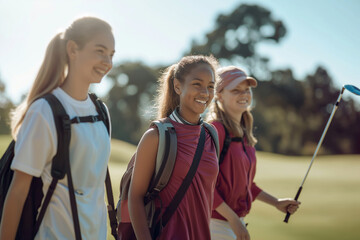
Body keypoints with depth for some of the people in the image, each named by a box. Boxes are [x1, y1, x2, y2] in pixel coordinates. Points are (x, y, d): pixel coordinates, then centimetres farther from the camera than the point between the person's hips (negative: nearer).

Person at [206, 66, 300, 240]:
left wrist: (276, 203, 18)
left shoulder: (244, 134, 12)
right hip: (216, 221, -8)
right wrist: (234, 220, -19)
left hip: (237, 221, 8)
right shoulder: (215, 129, -15)